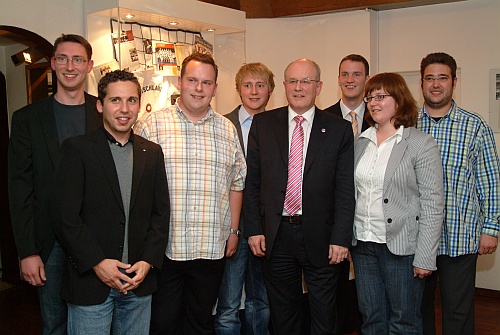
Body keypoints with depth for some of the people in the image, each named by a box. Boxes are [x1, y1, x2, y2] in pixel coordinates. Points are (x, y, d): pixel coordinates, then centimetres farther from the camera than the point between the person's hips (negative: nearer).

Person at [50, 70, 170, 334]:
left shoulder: (152, 153, 9)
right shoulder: (76, 149, -4)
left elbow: (161, 213, 8)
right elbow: (64, 215, -9)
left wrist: (148, 261, -3)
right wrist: (97, 262, -13)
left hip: (139, 282, 4)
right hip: (90, 279, -3)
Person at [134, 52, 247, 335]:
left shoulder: (228, 130, 9)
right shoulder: (151, 125, -1)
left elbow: (237, 183, 14)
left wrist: (234, 230, 10)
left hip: (212, 248, 3)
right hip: (162, 248, -2)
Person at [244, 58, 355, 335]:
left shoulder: (339, 129, -1)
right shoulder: (262, 124, 3)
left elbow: (345, 190, -3)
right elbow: (252, 181, 4)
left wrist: (340, 238, -8)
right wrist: (254, 229, -2)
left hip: (321, 237, -1)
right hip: (275, 236, 1)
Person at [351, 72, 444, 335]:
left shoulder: (422, 144, -7)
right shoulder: (361, 142, 9)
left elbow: (432, 204, -10)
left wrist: (425, 257, -13)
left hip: (401, 247, -5)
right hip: (362, 244, 5)